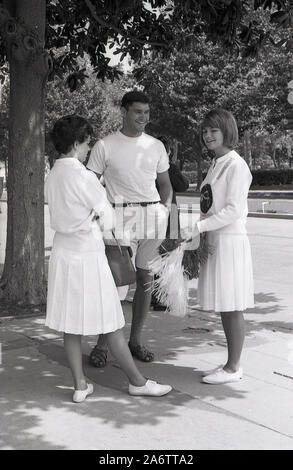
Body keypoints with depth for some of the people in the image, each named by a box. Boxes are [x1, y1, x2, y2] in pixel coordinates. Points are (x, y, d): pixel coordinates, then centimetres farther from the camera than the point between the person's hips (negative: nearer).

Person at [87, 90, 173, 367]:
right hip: (121, 215, -4)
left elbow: (165, 183, 20)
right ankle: (102, 344, 6)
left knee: (145, 279, 7)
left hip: (153, 214, 4)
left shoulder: (156, 146, 12)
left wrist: (165, 210, 4)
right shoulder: (105, 146, 1)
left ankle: (136, 339, 19)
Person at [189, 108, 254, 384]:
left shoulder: (236, 165, -11)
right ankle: (231, 364, 24)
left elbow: (233, 210, -17)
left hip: (231, 240, -9)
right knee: (223, 307, 13)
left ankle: (233, 368, 10)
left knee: (232, 308, 0)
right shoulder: (215, 165, 15)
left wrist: (199, 227, -18)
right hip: (214, 241, 9)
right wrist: (200, 237, 10)